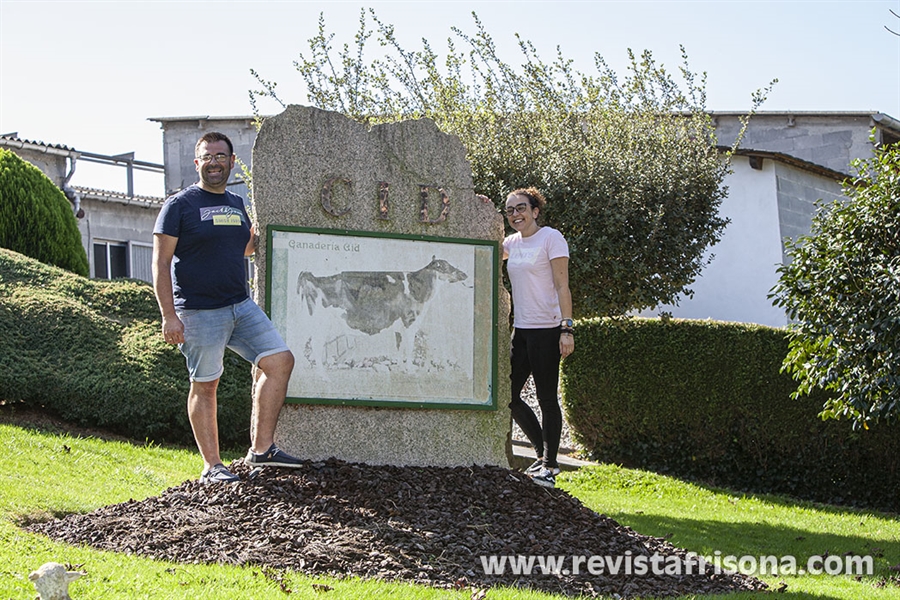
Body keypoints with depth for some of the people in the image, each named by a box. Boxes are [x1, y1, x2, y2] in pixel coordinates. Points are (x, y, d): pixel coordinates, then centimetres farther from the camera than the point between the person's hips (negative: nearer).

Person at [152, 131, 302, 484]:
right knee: (205, 385, 0)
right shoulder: (179, 205, -4)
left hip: (241, 306, 7)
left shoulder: (236, 204, 16)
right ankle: (212, 466, 8)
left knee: (280, 360, -3)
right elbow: (161, 261, -9)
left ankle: (261, 449, 3)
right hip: (199, 311, -6)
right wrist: (169, 315, -16)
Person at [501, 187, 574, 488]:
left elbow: (562, 286, -11)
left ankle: (550, 467, 7)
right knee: (508, 396, 7)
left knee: (547, 399, -3)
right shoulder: (512, 243, 13)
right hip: (520, 329, 8)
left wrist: (567, 328, -18)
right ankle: (543, 455, 22)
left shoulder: (551, 238, -6)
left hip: (546, 330, -7)